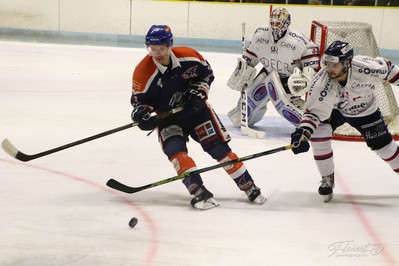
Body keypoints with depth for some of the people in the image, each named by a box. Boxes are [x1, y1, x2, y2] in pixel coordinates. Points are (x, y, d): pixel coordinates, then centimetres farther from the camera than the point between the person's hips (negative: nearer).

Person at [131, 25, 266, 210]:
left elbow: (206, 72, 2)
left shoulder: (189, 57, -17)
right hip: (167, 116, 0)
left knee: (219, 147, -4)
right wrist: (141, 113, -28)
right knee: (175, 150, -25)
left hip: (195, 108, 0)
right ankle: (199, 193, -25)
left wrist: (199, 91, -12)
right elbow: (140, 99, -8)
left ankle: (249, 187, 7)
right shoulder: (144, 72, -20)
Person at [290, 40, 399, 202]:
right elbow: (314, 112, -31)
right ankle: (327, 179, -3)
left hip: (365, 111, 0)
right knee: (319, 132, -23)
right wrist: (302, 133, -46)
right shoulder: (322, 83, -36)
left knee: (383, 146, -1)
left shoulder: (366, 68, -35)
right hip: (334, 110, 0)